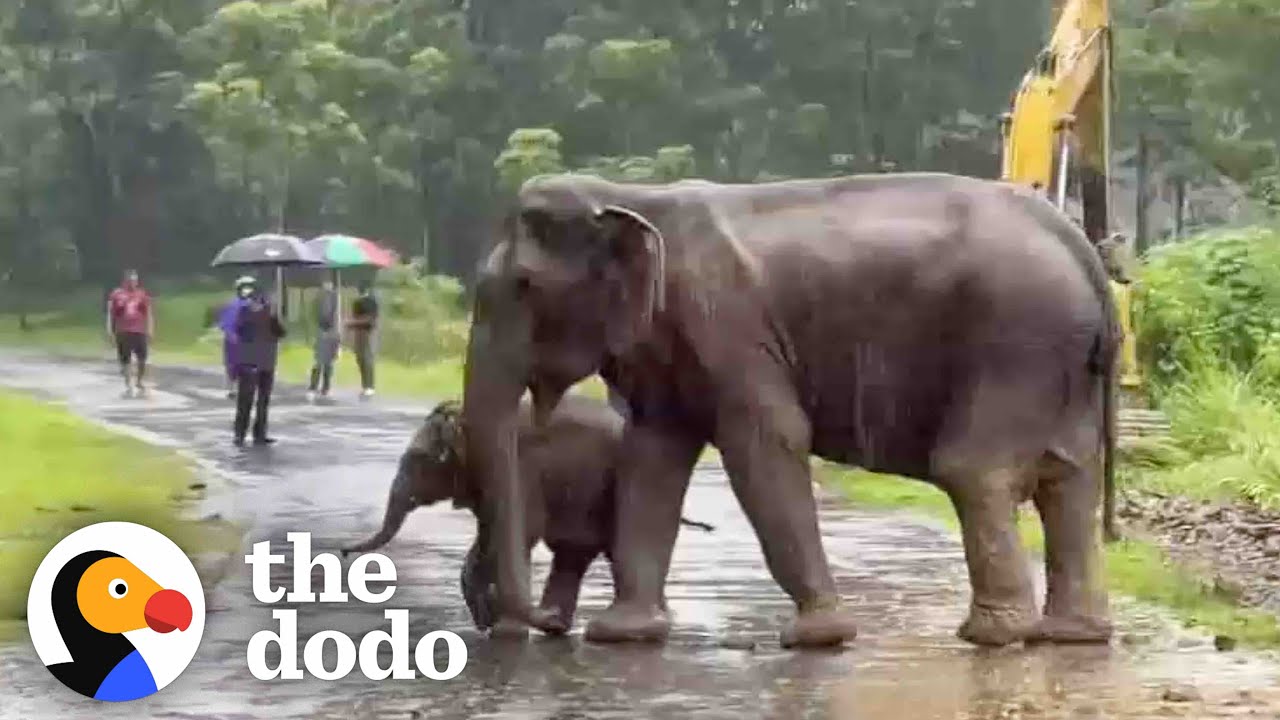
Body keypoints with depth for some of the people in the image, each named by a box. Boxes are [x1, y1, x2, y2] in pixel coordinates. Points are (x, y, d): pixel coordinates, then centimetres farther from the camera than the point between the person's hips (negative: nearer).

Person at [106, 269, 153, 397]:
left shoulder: (143, 294, 7)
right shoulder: (116, 294, 4)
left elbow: (149, 313, 10)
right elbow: (110, 313, 6)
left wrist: (150, 330, 3)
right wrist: (110, 329, -1)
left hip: (139, 332, 1)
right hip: (122, 332, -1)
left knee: (142, 360, -4)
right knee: (124, 361, 3)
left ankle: (139, 382, 18)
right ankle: (127, 386, 13)